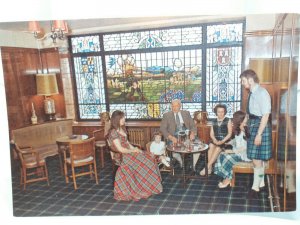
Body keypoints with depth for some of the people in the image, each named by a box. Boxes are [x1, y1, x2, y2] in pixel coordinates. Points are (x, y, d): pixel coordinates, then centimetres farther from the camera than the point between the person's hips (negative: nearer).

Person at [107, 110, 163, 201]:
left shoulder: (122, 129, 13)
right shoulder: (113, 132, -17)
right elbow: (120, 149, -20)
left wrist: (135, 149, 1)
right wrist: (133, 151, -10)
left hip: (128, 152, 9)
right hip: (121, 156, -9)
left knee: (149, 157, -3)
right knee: (143, 161, -16)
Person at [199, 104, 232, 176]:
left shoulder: (228, 120, 4)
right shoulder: (214, 121, 15)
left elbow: (229, 134, -2)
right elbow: (211, 133, 11)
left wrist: (222, 141, -16)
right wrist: (214, 140, -11)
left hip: (225, 141, -3)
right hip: (216, 140, 3)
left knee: (217, 148, -33)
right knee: (211, 146, -30)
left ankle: (207, 167, -31)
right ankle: (210, 168, -29)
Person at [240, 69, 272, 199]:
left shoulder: (262, 93, -17)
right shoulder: (252, 93, 9)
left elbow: (265, 115, -20)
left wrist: (259, 134, -21)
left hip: (260, 126, -9)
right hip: (252, 126, 9)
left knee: (256, 158, -2)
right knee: (257, 157, 18)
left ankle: (255, 188, 11)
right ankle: (261, 182, 33)